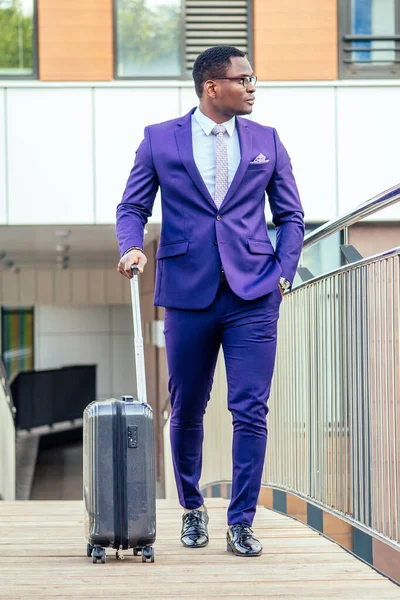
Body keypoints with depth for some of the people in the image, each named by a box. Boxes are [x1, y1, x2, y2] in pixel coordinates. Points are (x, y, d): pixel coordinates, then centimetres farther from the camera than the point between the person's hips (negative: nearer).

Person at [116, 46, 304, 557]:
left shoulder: (266, 141, 9)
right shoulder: (159, 140, 4)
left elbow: (290, 216, 12)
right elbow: (133, 207, 6)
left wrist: (284, 272, -1)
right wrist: (131, 247, -14)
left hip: (253, 296, 1)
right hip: (188, 295, 0)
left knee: (251, 411, -5)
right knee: (187, 411, 9)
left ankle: (241, 523, 4)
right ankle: (192, 510, 29)